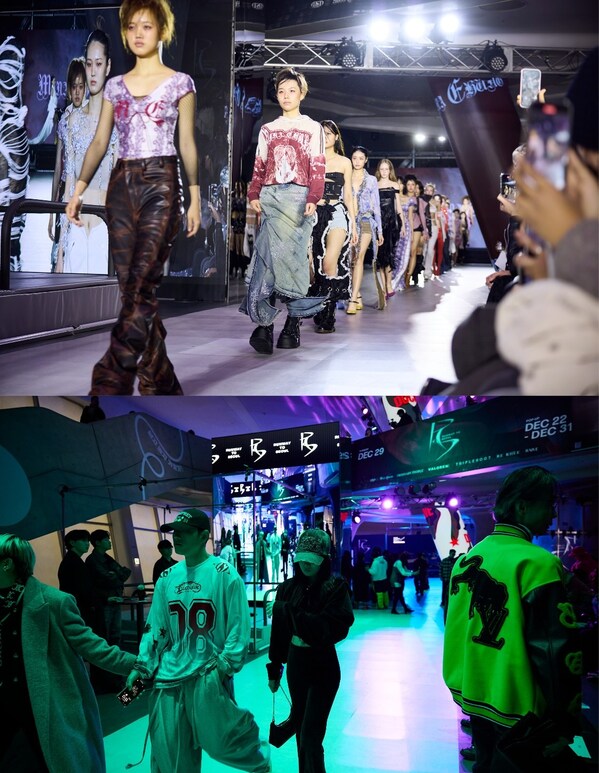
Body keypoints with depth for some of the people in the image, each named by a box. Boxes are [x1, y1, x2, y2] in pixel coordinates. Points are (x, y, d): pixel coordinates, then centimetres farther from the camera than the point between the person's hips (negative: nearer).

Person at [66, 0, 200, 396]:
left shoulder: (179, 82, 5)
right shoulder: (115, 85, 15)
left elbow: (187, 144, 2)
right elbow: (100, 142, 13)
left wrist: (195, 197, -3)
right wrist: (80, 188, 3)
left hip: (161, 184, -5)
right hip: (122, 185, 5)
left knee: (140, 287, -13)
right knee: (135, 288, 2)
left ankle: (111, 385, -14)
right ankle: (161, 383, 11)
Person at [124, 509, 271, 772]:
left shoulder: (224, 574, -7)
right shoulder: (167, 578, 7)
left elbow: (239, 626, -8)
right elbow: (154, 626, 12)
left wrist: (224, 665, -14)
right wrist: (142, 666, 5)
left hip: (208, 674, -5)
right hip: (168, 675, 5)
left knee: (219, 742, -7)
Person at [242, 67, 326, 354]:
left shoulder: (312, 128, 12)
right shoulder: (267, 129, 21)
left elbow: (318, 168, 3)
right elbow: (259, 167, 17)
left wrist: (313, 198, -10)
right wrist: (254, 194, 2)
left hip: (298, 197, -2)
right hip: (270, 196, 3)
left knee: (292, 256, -8)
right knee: (268, 254, -10)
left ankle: (293, 323, -2)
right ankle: (264, 322, -15)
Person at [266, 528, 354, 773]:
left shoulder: (336, 587, -13)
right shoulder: (288, 588, -1)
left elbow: (331, 629, -25)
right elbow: (279, 631, 6)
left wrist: (286, 611, -28)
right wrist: (274, 669, 10)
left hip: (323, 669, -5)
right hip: (295, 664, 5)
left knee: (310, 734, -7)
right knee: (300, 725, 15)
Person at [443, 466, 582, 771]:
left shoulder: (468, 558, 3)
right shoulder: (536, 562, -20)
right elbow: (554, 649, -22)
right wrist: (566, 723, -14)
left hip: (475, 697, 7)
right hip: (518, 709, -7)